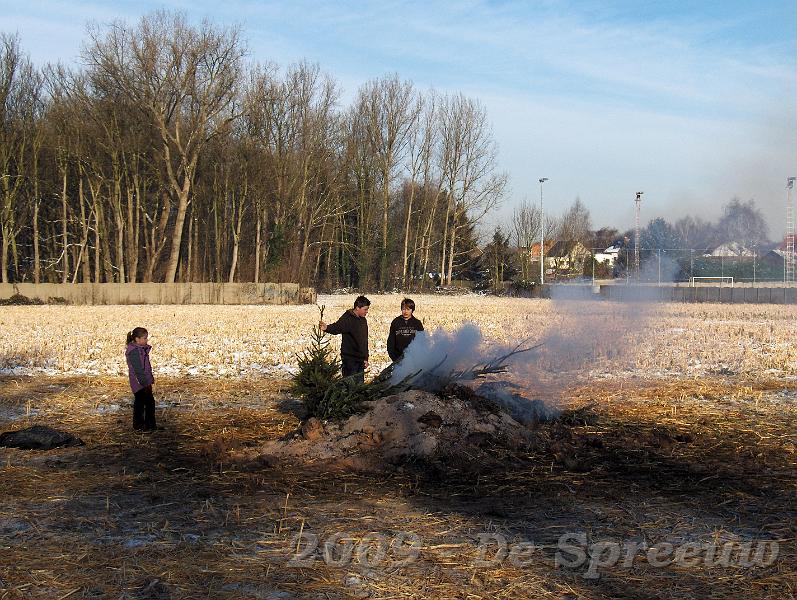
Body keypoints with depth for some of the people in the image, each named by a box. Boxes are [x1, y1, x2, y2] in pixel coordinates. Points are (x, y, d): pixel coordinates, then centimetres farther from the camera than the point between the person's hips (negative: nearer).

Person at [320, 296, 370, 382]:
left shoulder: (363, 320, 12)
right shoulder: (347, 318, -13)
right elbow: (337, 328, -32)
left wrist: (365, 358, 20)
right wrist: (327, 328, -54)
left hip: (360, 359, 8)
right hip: (349, 359, -7)